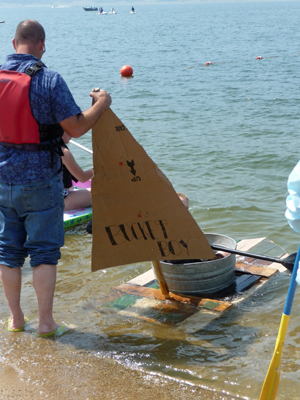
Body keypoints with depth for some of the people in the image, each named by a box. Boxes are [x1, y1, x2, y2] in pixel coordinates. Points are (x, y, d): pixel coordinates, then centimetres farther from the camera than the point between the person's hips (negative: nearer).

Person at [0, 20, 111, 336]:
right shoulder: (49, 80, -14)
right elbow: (76, 128, -15)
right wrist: (100, 105, 1)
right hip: (40, 180, -4)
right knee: (44, 251, 5)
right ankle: (46, 322, 11)